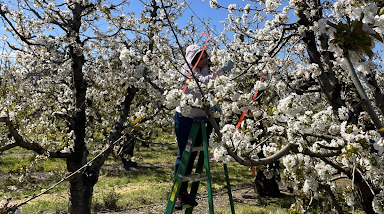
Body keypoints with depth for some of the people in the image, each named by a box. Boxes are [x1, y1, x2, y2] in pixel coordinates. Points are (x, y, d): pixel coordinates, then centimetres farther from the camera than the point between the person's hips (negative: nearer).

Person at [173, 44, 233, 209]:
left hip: (199, 118, 6)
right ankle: (178, 193, 9)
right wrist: (222, 70, -29)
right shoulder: (187, 70, -10)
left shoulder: (204, 70, 9)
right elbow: (203, 81, -28)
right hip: (184, 117, -6)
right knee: (183, 155, -1)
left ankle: (184, 191, 21)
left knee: (192, 155, 10)